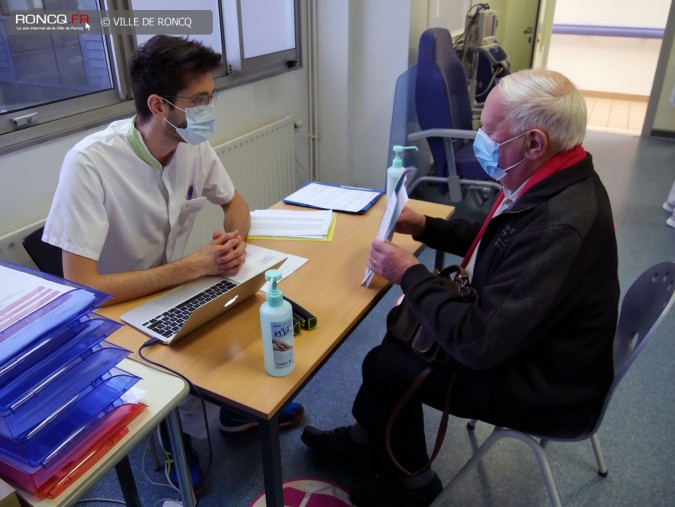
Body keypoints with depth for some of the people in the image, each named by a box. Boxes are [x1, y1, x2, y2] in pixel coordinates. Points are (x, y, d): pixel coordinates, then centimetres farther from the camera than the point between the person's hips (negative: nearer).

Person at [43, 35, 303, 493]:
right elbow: (80, 288, -30)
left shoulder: (194, 144, -10)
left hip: (179, 292, 5)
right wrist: (195, 266, -29)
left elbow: (235, 204, 6)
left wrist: (236, 241, -17)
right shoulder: (90, 164, -28)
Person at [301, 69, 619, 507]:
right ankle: (367, 440, 30)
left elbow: (478, 344, -33)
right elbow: (498, 241, 13)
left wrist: (410, 273, -21)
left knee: (386, 366, -3)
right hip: (525, 338, 9)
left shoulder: (560, 226, -36)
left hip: (544, 386, -9)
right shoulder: (552, 180, -6)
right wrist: (425, 227, 2)